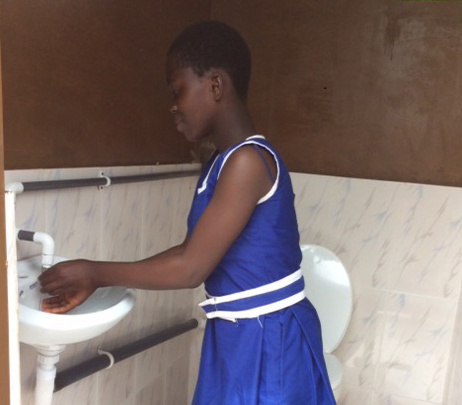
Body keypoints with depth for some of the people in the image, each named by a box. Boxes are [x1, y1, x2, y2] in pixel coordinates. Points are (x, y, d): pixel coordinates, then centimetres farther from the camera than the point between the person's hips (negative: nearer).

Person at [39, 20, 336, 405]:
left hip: (268, 341, -8)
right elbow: (193, 249, 8)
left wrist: (95, 271, -11)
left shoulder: (248, 161, -23)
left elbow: (191, 267, -23)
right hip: (240, 337, 8)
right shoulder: (224, 161, 7)